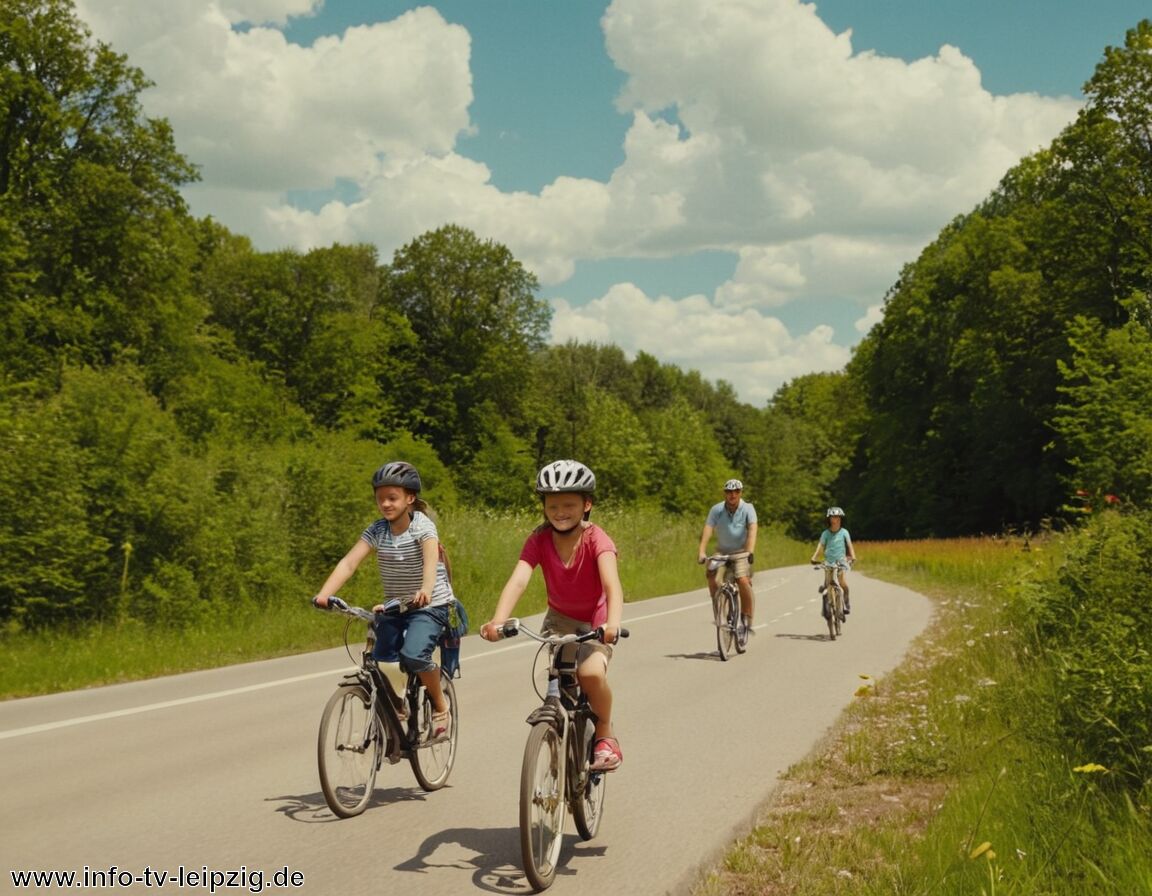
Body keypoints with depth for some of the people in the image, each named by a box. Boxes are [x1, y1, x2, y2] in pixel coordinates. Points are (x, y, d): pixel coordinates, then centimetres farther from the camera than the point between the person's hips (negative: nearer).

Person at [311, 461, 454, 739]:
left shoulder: (422, 526, -16)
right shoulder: (376, 531, -4)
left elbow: (431, 560, -35)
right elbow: (349, 562, -17)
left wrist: (425, 590, -56)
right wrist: (324, 594, -34)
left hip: (430, 605, -5)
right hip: (394, 606, 5)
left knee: (414, 655, -27)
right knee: (380, 664, -5)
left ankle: (441, 707, -3)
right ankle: (397, 710, 22)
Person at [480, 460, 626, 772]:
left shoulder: (596, 539, -23)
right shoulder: (539, 540, -16)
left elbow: (612, 583, -38)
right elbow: (518, 580, -30)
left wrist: (613, 622, -58)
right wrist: (497, 621, -48)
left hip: (595, 622, -3)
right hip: (559, 619, 3)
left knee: (591, 672, -29)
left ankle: (605, 734, -1)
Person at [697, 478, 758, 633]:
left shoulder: (747, 509, -13)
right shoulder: (717, 510, -9)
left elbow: (752, 530, -27)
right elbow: (707, 530, -19)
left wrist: (750, 551, -43)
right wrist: (702, 552, -33)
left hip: (741, 552, -2)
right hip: (722, 552, 2)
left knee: (743, 581, -23)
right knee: (711, 576, -21)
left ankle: (747, 620, -9)